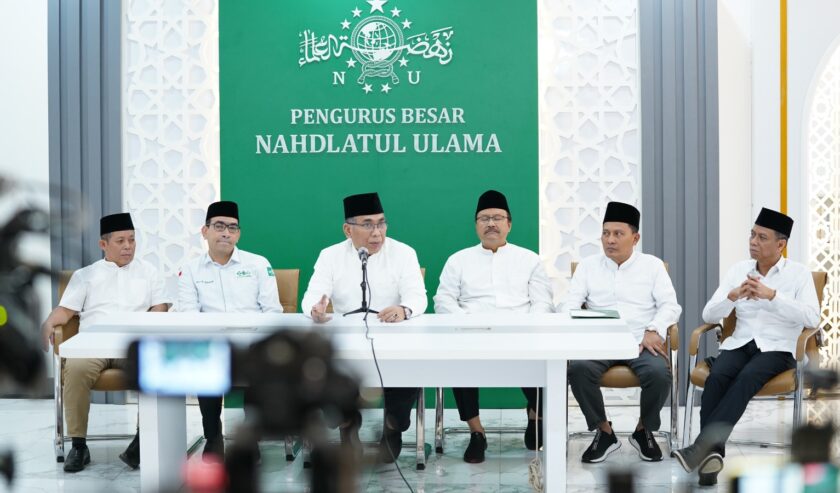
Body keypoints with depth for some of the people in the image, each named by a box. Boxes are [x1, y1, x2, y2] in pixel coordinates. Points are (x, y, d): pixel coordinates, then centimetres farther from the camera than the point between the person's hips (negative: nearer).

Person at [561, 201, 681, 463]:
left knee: (659, 373, -32)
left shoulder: (652, 265, 12)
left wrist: (654, 330, -15)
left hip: (640, 343, -1)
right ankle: (604, 432, -11)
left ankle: (644, 431, -2)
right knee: (578, 368, -32)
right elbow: (570, 304, 6)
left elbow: (671, 305, 5)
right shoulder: (588, 265, 15)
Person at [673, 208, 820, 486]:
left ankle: (702, 444, -43)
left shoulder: (799, 273, 2)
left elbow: (812, 318, -13)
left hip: (777, 349, -3)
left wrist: (772, 295, -21)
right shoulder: (738, 270, 11)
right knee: (716, 377, -31)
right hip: (740, 344, 3)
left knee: (747, 377, -35)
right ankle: (711, 452, -36)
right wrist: (733, 295, -13)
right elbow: (709, 316, 7)